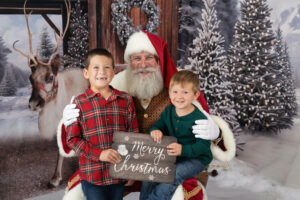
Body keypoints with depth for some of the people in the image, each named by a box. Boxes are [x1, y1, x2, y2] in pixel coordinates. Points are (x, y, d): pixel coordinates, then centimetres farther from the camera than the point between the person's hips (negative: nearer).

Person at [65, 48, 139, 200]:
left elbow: (133, 135, 7)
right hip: (93, 175, -3)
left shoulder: (125, 100, 2)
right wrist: (98, 154, -18)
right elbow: (73, 139, -6)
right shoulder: (79, 103, -6)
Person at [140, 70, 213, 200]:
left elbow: (204, 145, -20)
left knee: (174, 174, -30)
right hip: (172, 156, 6)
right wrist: (155, 131, -17)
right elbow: (159, 125, 9)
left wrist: (183, 150, -34)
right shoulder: (168, 111, 4)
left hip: (196, 158, -5)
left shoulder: (199, 118, -17)